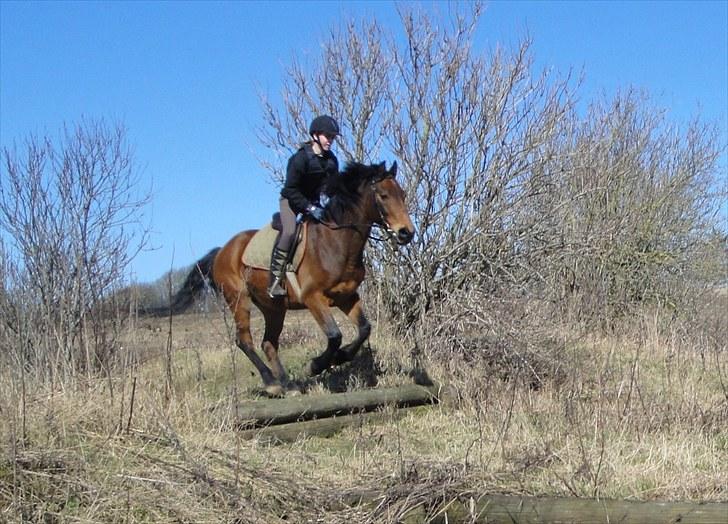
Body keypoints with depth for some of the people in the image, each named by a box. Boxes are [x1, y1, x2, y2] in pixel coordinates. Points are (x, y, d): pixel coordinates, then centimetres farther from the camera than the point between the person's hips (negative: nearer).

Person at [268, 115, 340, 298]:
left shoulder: (332, 160, -2)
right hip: (292, 200, -7)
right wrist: (310, 208, -30)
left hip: (313, 201, 7)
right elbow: (290, 190, -23)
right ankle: (275, 281, -28)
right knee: (289, 231, -30)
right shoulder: (300, 158, -22)